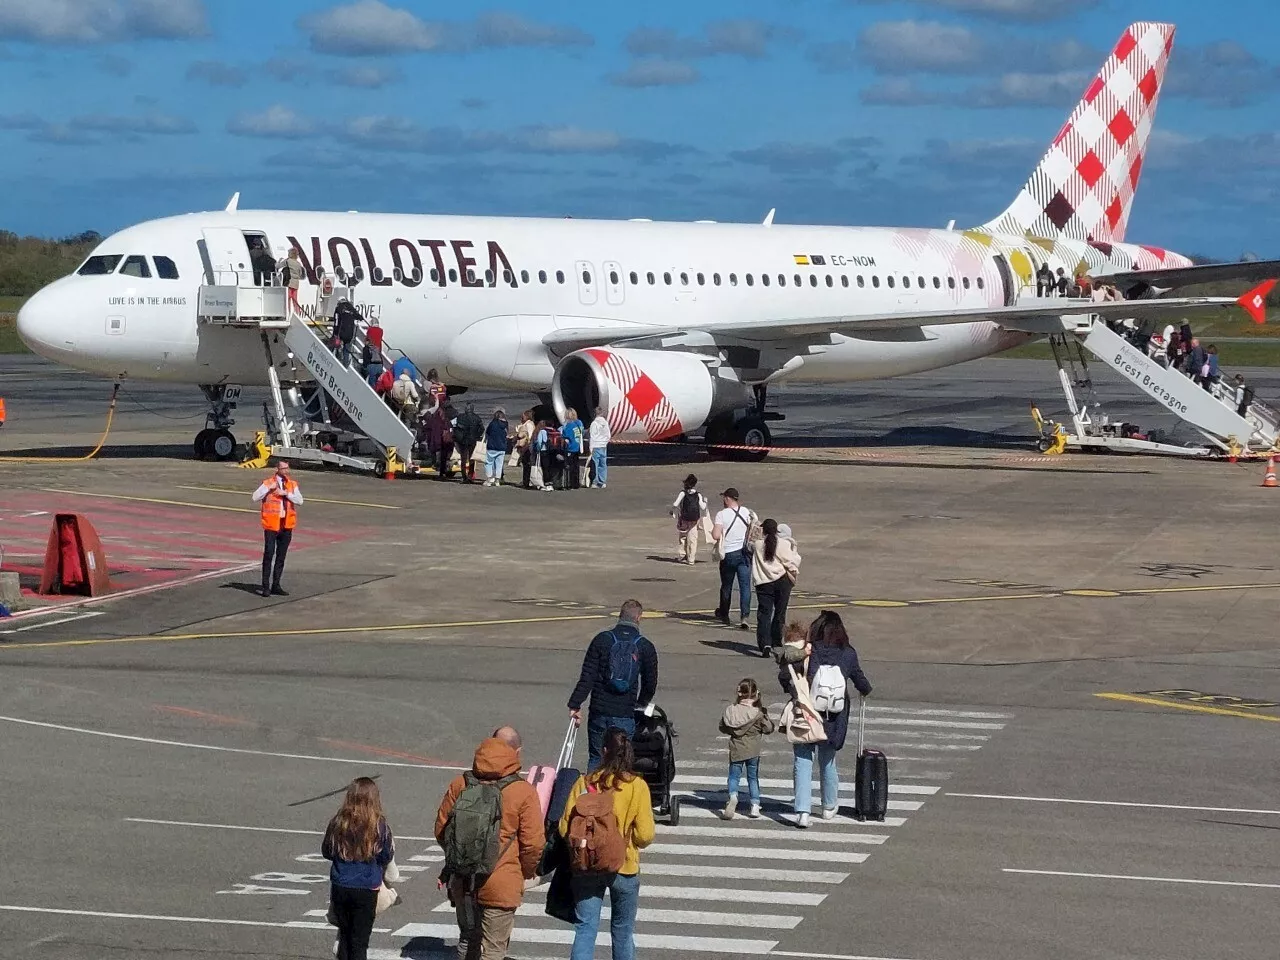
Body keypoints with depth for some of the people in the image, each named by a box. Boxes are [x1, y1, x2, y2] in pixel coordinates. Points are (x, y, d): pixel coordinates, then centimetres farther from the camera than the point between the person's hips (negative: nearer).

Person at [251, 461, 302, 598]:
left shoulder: (292, 484, 9)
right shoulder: (268, 483, -1)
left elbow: (299, 501, -1)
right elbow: (255, 498, -10)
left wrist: (286, 493, -13)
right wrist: (269, 488, -18)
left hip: (286, 525, 4)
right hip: (271, 525, -4)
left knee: (281, 556, 9)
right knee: (268, 554, -8)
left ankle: (276, 586, 17)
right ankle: (266, 586, -6)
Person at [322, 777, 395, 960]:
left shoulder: (338, 822, -6)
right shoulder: (379, 825, -13)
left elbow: (326, 852, 5)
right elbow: (386, 856, -5)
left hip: (339, 888, 2)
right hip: (366, 890, -2)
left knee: (344, 936, 17)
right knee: (359, 941, 4)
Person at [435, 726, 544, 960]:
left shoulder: (460, 784, 0)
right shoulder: (523, 793, -12)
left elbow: (441, 829, 6)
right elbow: (533, 844, -13)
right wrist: (528, 872, 7)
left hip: (462, 883, 4)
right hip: (502, 885, -4)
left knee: (467, 940, 21)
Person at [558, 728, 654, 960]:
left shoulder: (584, 783, -8)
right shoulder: (637, 786, -12)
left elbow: (565, 828, -5)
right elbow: (645, 836, -13)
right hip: (624, 868, -1)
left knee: (585, 929, 5)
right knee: (623, 932, 16)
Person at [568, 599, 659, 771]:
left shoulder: (602, 639, 0)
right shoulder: (646, 647, 0)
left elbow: (587, 676, -4)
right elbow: (650, 683, 8)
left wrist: (575, 705, -2)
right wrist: (641, 704, 27)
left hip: (598, 712, 1)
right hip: (625, 715, -1)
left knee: (595, 759, 13)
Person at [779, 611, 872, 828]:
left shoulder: (807, 653, -13)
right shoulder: (848, 654, -7)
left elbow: (784, 676, -15)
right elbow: (860, 680, 5)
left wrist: (792, 692, 5)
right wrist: (866, 691, 28)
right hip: (833, 720, 3)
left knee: (803, 763, 3)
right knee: (828, 762, 20)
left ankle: (802, 811, -9)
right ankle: (830, 807, 37)